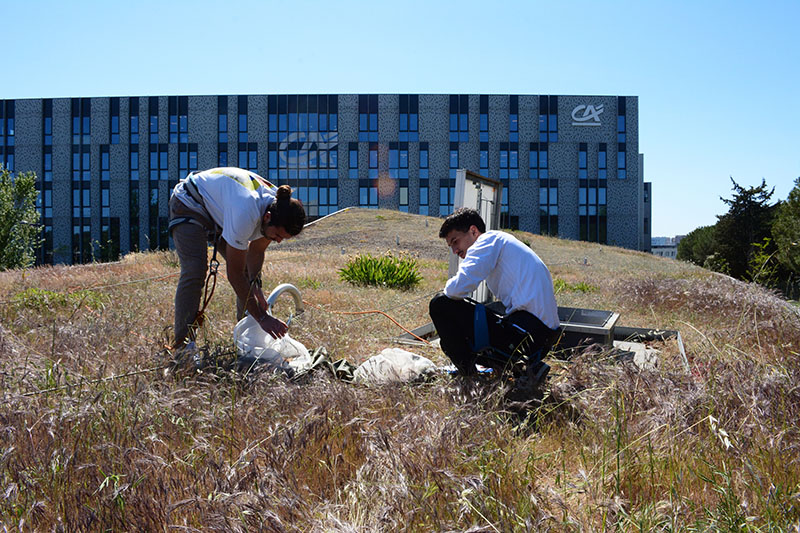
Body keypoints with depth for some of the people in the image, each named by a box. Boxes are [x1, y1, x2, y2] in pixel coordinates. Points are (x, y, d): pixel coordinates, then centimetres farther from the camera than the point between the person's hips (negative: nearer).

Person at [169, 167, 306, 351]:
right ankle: (182, 342, -20)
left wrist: (255, 284, -24)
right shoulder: (245, 213, -44)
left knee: (251, 273, -2)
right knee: (194, 270, -26)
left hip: (219, 209, 7)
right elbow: (234, 274, -37)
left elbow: (256, 251, -6)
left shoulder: (279, 207, -21)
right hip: (189, 204, -7)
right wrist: (262, 318, -35)